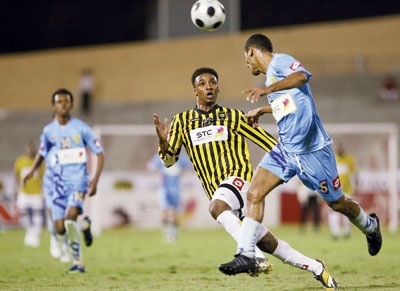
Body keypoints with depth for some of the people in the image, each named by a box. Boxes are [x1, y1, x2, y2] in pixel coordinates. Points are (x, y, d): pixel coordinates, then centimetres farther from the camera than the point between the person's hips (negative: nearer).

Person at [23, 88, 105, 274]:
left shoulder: (81, 128, -4)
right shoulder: (49, 131, 6)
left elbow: (100, 154, 0)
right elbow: (42, 153, 23)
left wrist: (95, 180, -10)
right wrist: (32, 170, 6)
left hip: (79, 179, -4)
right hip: (60, 181, 4)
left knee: (70, 217, -27)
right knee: (60, 229, -4)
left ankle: (77, 262, -12)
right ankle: (83, 226, 31)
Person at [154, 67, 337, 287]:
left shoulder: (232, 117, 6)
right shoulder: (182, 121, 11)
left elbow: (267, 141, 10)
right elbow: (169, 160, 7)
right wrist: (163, 141, -14)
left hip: (239, 178, -3)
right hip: (218, 191, 3)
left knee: (216, 207, -36)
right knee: (268, 244, 4)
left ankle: (256, 258, -38)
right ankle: (316, 268, 17)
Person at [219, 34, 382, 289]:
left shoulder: (280, 61, -12)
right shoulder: (271, 74, 14)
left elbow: (301, 76, -36)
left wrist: (268, 89, -49)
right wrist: (263, 109, 45)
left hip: (313, 150, -8)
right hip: (286, 150, 8)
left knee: (337, 203, 9)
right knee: (254, 193, -12)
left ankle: (370, 226, 39)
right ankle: (246, 255, -16)